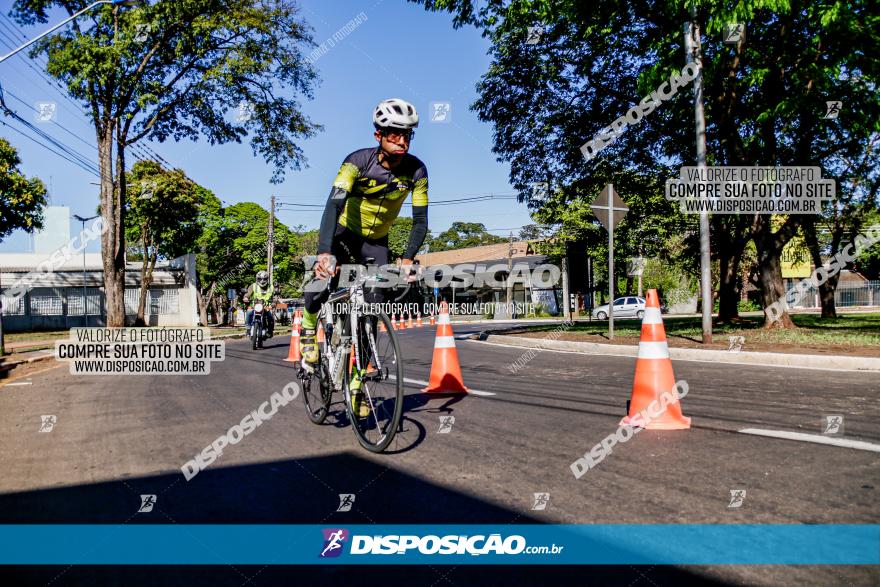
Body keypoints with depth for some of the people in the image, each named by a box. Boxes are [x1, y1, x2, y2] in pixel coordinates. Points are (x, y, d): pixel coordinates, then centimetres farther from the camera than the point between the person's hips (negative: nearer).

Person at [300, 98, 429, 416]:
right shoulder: (358, 161, -25)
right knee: (322, 280, -29)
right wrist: (325, 252, -50)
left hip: (376, 243, 2)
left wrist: (407, 259, -28)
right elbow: (334, 204, -36)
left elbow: (420, 220, -13)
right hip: (344, 234, -2)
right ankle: (308, 333, 5)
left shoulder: (416, 170, -17)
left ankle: (356, 383, 6)